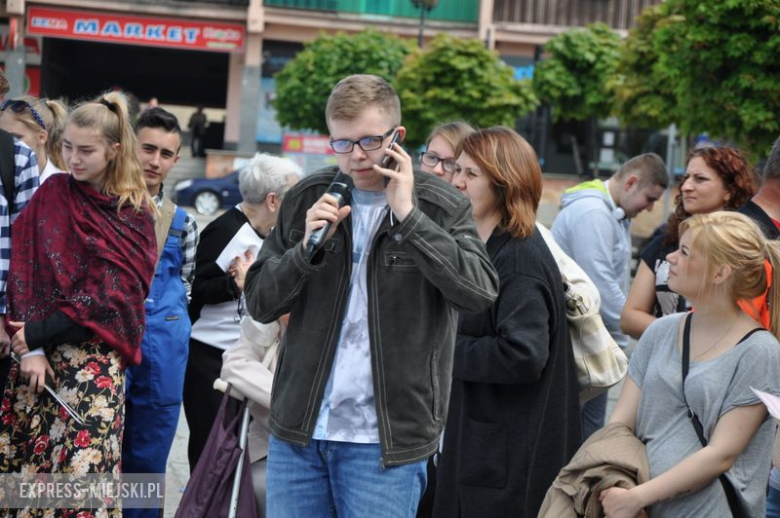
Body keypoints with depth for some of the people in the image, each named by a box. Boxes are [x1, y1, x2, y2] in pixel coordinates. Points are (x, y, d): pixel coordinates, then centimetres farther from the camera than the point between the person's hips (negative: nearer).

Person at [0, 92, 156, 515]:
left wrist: (40, 332, -10)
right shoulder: (51, 195, 7)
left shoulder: (134, 213, 1)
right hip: (39, 355, 2)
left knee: (83, 464, -6)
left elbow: (111, 294, -6)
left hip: (95, 358, -2)